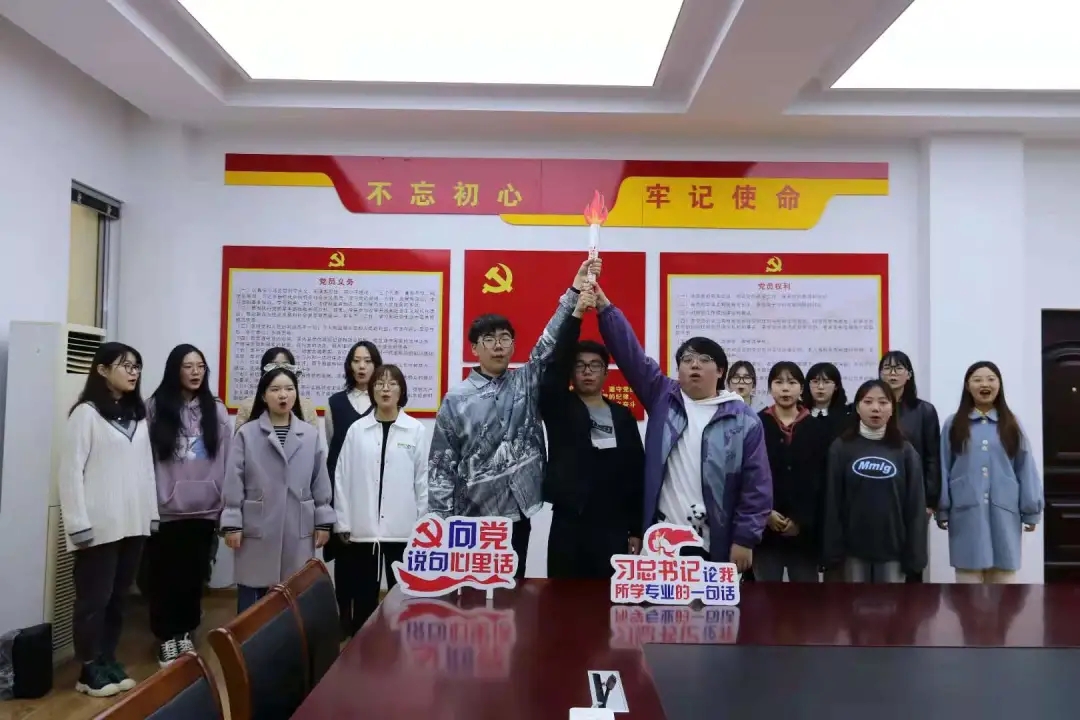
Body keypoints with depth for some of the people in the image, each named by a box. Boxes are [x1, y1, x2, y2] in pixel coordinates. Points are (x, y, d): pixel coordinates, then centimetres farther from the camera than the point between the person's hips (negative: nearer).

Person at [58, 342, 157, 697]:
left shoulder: (138, 415, 12)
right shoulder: (86, 413, -7)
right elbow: (70, 471, -10)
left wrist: (152, 514, 10)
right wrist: (78, 524, -13)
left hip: (132, 523, 6)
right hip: (99, 526, -6)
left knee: (118, 597, 13)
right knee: (95, 599, 4)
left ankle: (108, 661, 24)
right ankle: (89, 670, 15)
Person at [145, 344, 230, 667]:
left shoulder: (216, 409, 4)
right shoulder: (156, 407, 0)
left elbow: (226, 457, 2)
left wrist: (226, 499, -1)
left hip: (204, 506, 1)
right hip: (166, 507, -1)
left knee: (194, 574, 11)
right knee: (165, 575, 7)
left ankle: (185, 633, 27)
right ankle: (166, 637, 22)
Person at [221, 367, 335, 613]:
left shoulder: (311, 435, 3)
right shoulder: (246, 434, -3)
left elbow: (320, 482, 7)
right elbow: (234, 482, -2)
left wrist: (323, 522, 5)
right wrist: (232, 524, -5)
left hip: (298, 531, 2)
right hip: (257, 530, -2)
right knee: (252, 602, 5)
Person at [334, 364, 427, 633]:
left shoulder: (415, 430, -1)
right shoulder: (357, 429, 3)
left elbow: (423, 479, 0)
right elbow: (343, 477, 4)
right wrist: (343, 522, 2)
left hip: (402, 527, -1)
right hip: (362, 527, 1)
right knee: (362, 594, 10)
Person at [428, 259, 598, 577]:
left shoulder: (526, 383, 5)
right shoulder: (456, 399, -2)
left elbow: (551, 345, -8)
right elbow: (441, 465, -1)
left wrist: (574, 292, -19)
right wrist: (441, 520, -7)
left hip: (516, 515, 2)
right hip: (472, 519, -2)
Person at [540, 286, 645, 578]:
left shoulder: (623, 417, 8)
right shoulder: (559, 408, 2)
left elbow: (637, 472, 7)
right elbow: (556, 362, -14)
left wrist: (636, 529, 4)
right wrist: (576, 314, -22)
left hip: (614, 528, 2)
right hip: (568, 525, -2)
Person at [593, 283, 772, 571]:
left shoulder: (743, 419, 0)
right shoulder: (662, 398, 6)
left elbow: (756, 486, -2)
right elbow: (630, 354, -2)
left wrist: (745, 539, -6)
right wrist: (605, 308, -11)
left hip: (714, 545, -2)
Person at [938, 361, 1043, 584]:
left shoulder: (1011, 424, 7)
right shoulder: (954, 424, 4)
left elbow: (1026, 468, 6)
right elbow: (943, 468, 3)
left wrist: (1031, 511, 3)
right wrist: (942, 510, 1)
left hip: (1003, 512, 1)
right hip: (966, 512, -1)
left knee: (1004, 573, 6)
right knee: (969, 573, 3)